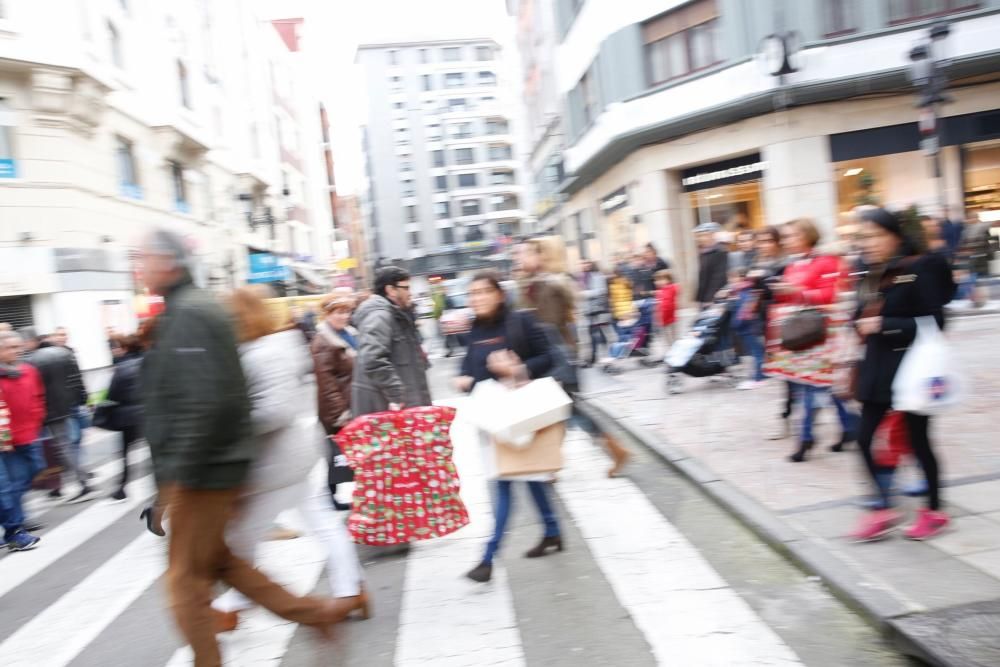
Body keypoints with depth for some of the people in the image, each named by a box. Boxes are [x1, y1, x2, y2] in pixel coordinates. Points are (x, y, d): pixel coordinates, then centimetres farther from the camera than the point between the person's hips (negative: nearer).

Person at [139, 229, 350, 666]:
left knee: (187, 577, 5)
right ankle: (315, 612, 22)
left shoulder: (186, 314, -18)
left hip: (201, 472, -10)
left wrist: (182, 472, -21)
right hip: (216, 466, 10)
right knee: (218, 561, 19)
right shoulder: (198, 307, 14)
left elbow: (206, 401, -28)